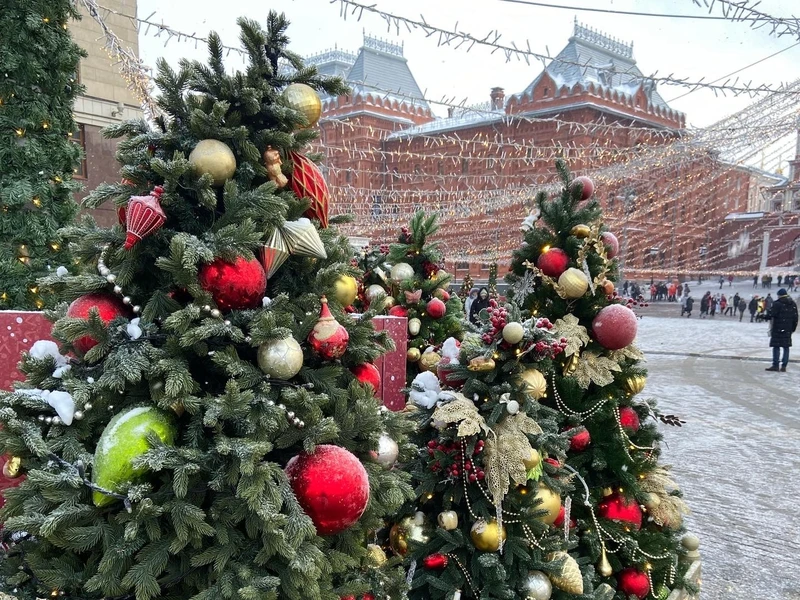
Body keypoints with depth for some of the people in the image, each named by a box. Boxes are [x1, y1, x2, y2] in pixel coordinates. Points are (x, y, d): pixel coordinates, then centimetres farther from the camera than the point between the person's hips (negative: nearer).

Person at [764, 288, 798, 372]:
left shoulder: (777, 304, -11)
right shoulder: (793, 304, 10)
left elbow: (770, 315, -17)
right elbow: (795, 318, 12)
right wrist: (793, 328, 18)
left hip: (778, 329, -6)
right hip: (788, 330, 6)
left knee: (776, 347, -2)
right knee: (786, 347, 9)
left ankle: (775, 365, -2)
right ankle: (784, 366, 10)